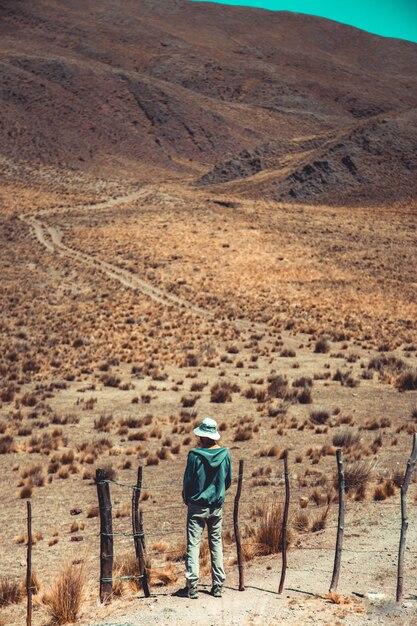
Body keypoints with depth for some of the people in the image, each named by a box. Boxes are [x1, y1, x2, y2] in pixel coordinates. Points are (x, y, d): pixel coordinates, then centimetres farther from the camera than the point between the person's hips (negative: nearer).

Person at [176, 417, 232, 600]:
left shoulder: (195, 455, -14)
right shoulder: (225, 454, -4)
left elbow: (188, 481, -7)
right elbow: (228, 481, 5)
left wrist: (187, 499, 12)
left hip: (197, 506, -3)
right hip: (217, 506, 3)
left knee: (193, 544, 1)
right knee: (216, 543, 12)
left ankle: (191, 587, -1)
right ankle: (218, 586, 13)